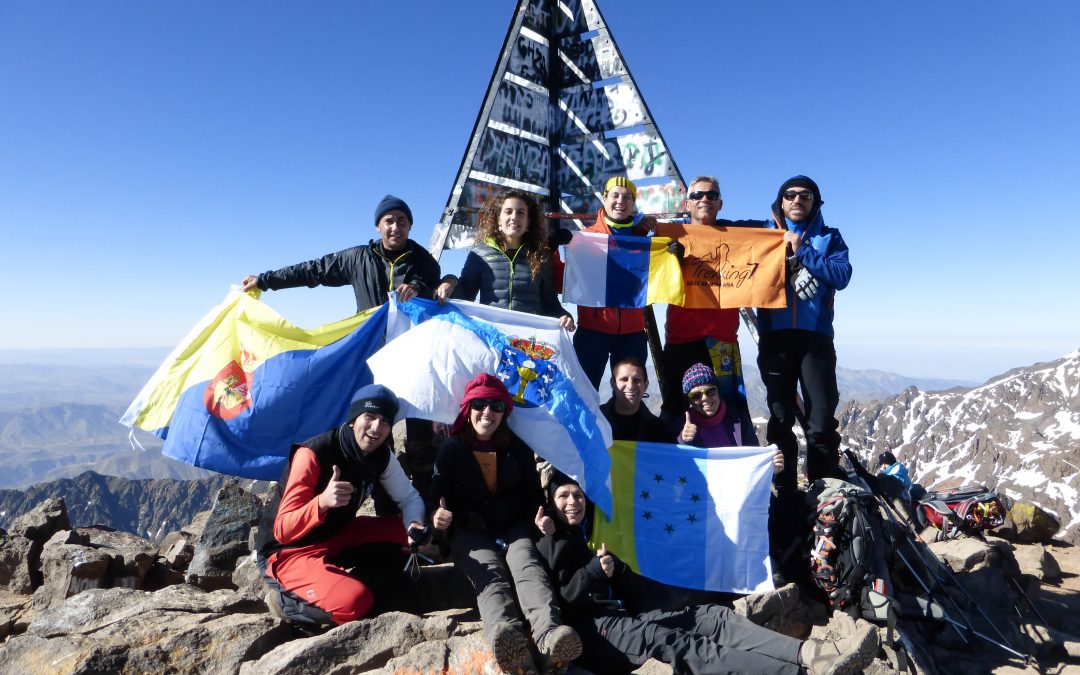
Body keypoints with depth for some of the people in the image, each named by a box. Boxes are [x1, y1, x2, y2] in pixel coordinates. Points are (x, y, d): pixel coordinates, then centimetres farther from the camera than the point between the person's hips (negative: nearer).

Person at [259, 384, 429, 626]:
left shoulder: (382, 456, -7)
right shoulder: (314, 454, -27)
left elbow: (410, 498, 3)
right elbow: (282, 531, -29)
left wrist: (415, 525, -20)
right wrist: (322, 502, -48)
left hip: (340, 537, 7)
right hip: (293, 552, -7)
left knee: (413, 533, -7)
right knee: (356, 603, -29)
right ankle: (285, 599, -2)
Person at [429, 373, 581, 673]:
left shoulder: (518, 447, 6)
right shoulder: (451, 448, 1)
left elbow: (533, 491, 10)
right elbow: (437, 494, -1)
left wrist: (540, 519, -11)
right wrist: (437, 515, -25)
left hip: (515, 529, 2)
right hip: (470, 532, -1)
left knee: (528, 565, -31)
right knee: (490, 573, -32)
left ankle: (549, 634, -57)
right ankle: (508, 640, -61)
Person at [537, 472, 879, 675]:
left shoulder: (592, 535, 25)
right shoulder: (544, 548, 6)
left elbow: (630, 588, 17)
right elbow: (554, 606, -9)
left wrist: (615, 569, -4)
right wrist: (593, 570, -20)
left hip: (621, 617, 8)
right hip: (587, 630, -7)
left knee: (710, 615, -12)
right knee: (666, 641, -33)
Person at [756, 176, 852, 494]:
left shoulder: (829, 238, 15)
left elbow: (842, 276, -3)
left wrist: (802, 252, -7)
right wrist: (782, 253, -7)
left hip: (816, 337, 0)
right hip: (775, 336, 1)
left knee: (822, 420, -7)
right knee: (779, 418, 2)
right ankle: (783, 492, 8)